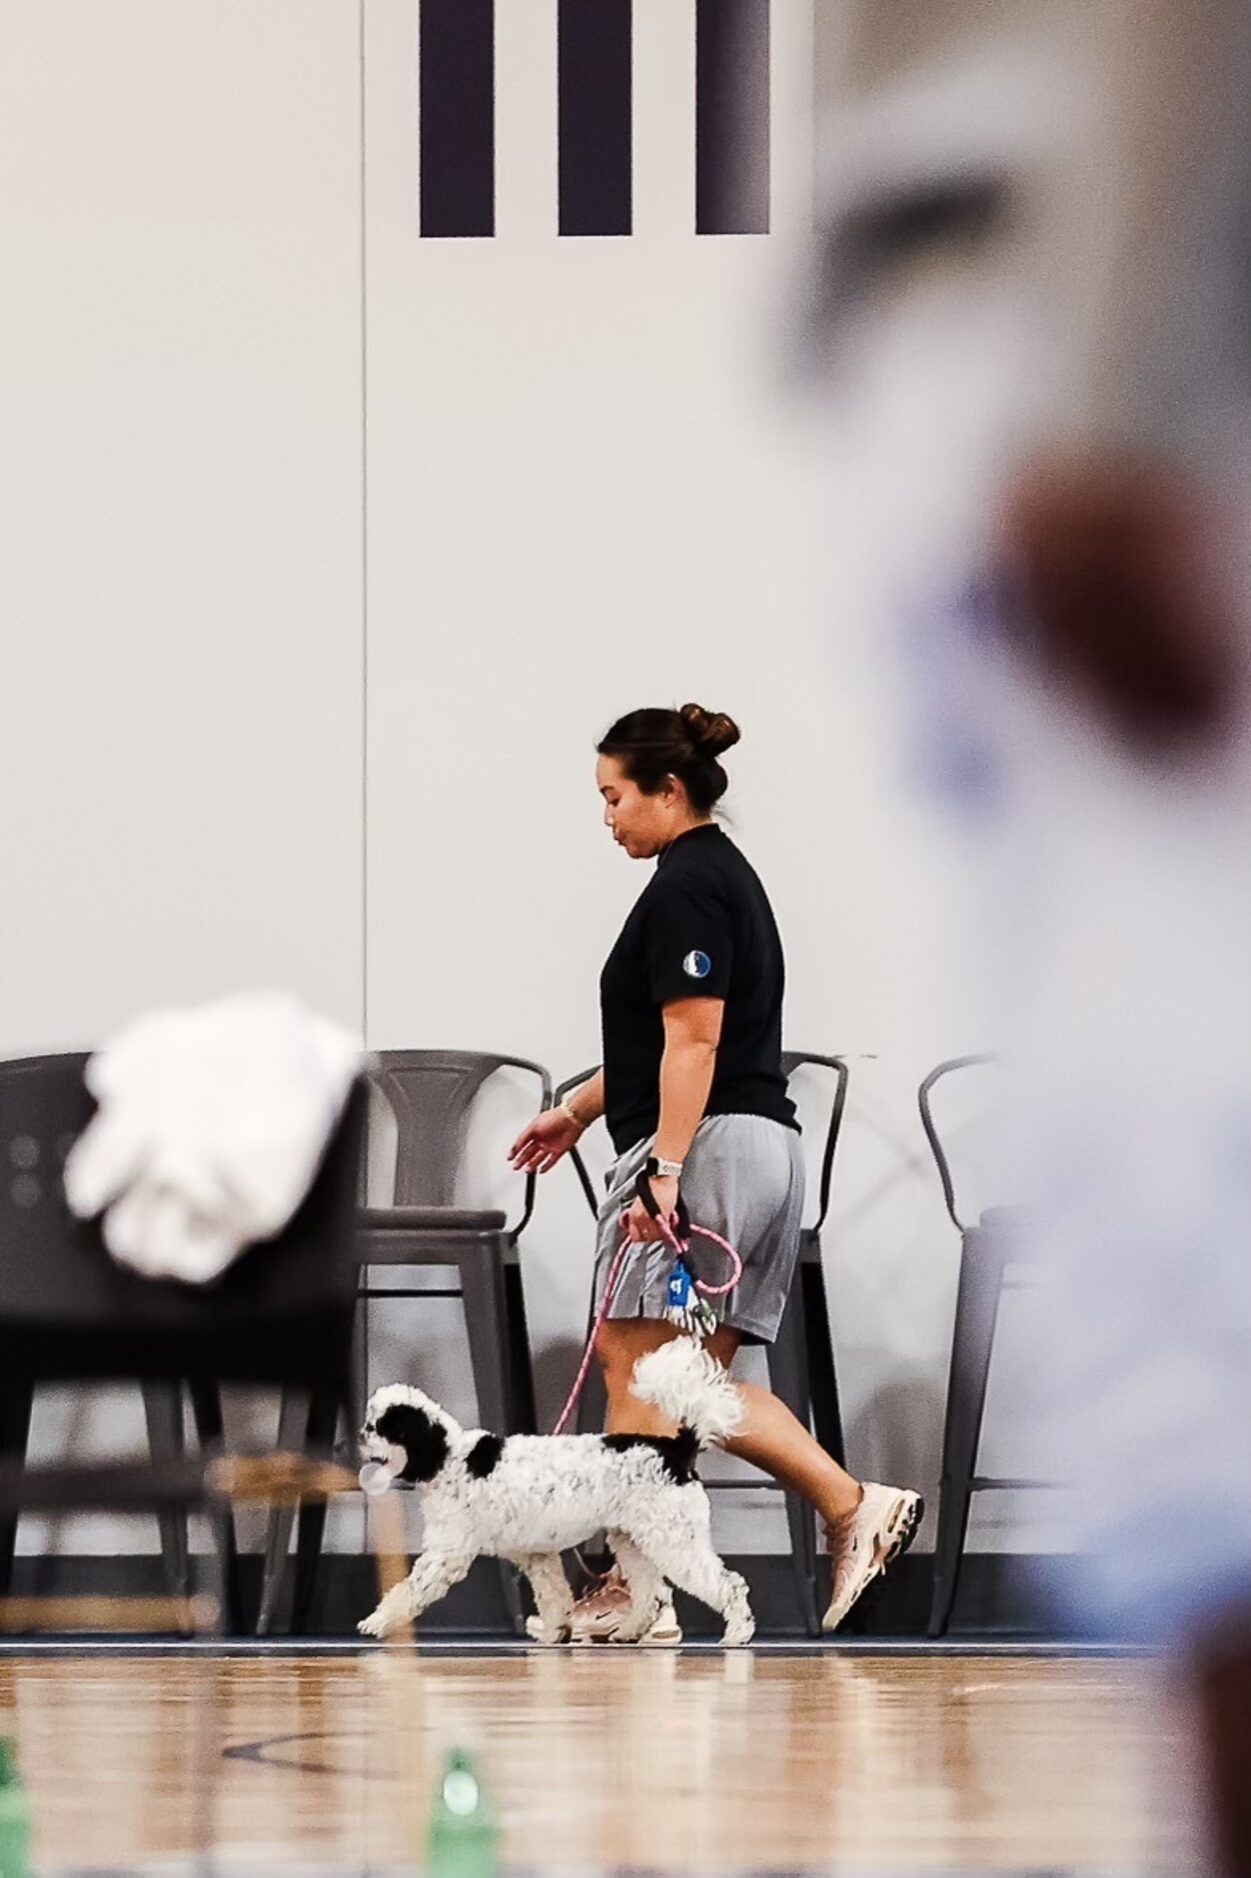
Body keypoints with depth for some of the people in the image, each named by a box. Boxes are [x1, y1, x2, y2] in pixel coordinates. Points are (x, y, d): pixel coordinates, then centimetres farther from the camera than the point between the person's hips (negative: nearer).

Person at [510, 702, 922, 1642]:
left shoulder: (685, 887, -12)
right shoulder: (725, 875, 19)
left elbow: (693, 1039, -20)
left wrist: (664, 1167, -23)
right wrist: (581, 1108, 31)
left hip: (704, 1149, -10)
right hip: (767, 1150, 10)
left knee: (635, 1367, -5)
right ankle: (856, 1506, 0)